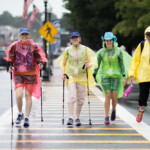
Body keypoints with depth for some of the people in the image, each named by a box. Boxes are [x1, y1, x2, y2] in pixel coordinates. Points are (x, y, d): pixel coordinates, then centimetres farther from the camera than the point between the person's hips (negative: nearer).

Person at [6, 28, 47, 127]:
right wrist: (11, 66, -7)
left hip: (31, 74, 0)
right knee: (19, 95, -11)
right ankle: (20, 114, 15)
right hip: (18, 73, 0)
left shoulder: (33, 46, 1)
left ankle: (27, 118, 14)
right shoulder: (15, 46, 2)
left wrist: (40, 63, -13)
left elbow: (39, 57, 6)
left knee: (28, 95, 4)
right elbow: (11, 58, 9)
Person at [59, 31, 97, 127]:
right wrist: (63, 73, -3)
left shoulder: (85, 50, 5)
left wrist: (88, 65, -14)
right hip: (71, 76, -1)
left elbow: (91, 62, 9)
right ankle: (70, 118, -17)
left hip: (82, 77, 1)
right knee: (72, 97, -15)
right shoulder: (67, 50, 5)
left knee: (80, 99, 4)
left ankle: (78, 118, 16)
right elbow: (63, 63, 12)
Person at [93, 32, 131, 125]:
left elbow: (122, 64, 2)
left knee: (115, 97, -5)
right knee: (107, 96, -9)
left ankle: (114, 109, 28)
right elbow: (97, 64, 8)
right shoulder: (101, 52, 3)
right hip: (105, 75, 0)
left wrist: (124, 76, -6)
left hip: (116, 76, 0)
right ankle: (107, 117, -4)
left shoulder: (118, 51, 1)